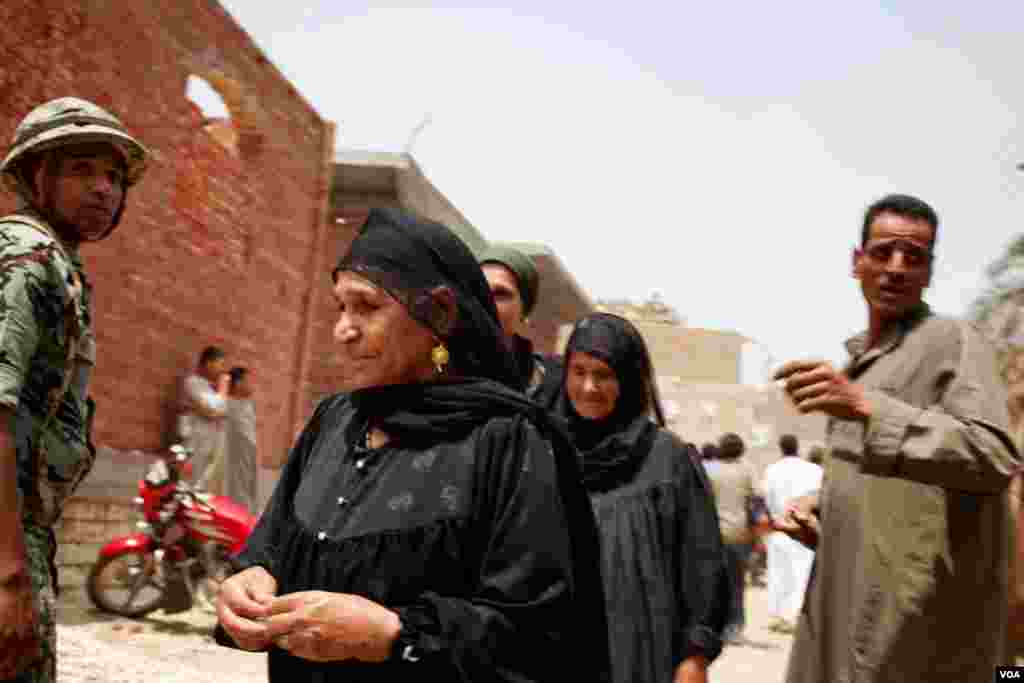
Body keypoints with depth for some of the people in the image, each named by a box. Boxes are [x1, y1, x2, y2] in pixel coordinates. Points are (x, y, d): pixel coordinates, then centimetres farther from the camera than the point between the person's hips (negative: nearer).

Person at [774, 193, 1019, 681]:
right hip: (850, 596, 8)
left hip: (919, 611, -7)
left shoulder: (953, 341, -8)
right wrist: (818, 505, 4)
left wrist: (867, 407, -32)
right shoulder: (858, 361, 15)